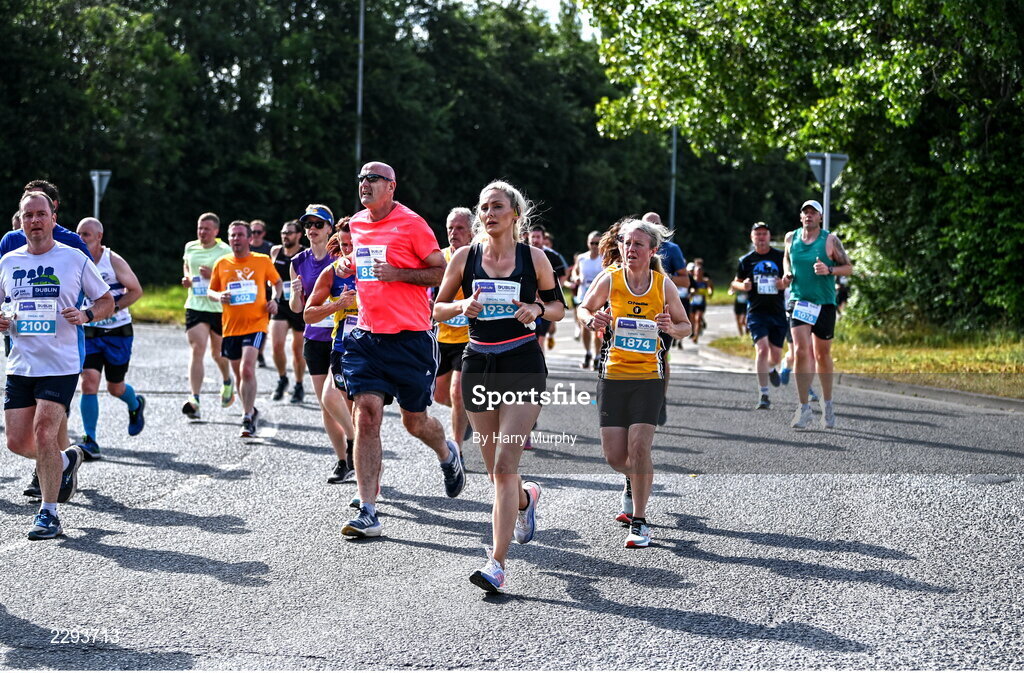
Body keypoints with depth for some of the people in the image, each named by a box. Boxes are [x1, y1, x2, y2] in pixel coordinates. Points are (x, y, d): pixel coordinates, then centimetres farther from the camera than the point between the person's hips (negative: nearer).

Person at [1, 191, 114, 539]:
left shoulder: (74, 259, -2)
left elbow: (107, 302, 6)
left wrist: (85, 315, -14)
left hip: (60, 365, -5)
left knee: (44, 432, -16)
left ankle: (49, 514, -5)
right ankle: (66, 460, 35)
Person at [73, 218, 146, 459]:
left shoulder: (113, 261, -11)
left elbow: (136, 290, -7)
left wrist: (112, 308, -18)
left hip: (118, 332, -2)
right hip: (90, 332, 3)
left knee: (115, 387, 10)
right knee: (89, 382, -14)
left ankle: (136, 406, 47)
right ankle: (90, 442, -12)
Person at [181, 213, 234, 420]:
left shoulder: (225, 251, -6)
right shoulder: (190, 247, 8)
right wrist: (187, 279, 6)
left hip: (220, 308, -2)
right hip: (195, 306, 2)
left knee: (218, 352, 13)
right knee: (197, 350, -13)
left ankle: (227, 382, 46)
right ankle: (194, 399, -20)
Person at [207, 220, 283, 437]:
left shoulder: (263, 261, 1)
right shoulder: (222, 264, 6)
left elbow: (277, 282, 15)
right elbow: (211, 290, 15)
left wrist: (275, 300, -3)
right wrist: (219, 296, -8)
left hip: (256, 324, -4)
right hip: (231, 327, 4)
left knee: (247, 369, -20)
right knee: (238, 373, 13)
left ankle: (248, 418, -16)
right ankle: (251, 411, 33)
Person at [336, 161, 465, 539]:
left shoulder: (411, 224, -8)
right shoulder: (356, 224, 11)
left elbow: (442, 272, -7)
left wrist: (397, 274, -18)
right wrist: (346, 265, 7)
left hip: (410, 337, -4)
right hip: (367, 335, 4)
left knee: (415, 422, 7)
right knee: (366, 415, -9)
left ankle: (447, 454, 44)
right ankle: (367, 513, -10)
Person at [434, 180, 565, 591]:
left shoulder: (533, 258, -1)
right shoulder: (465, 257, 3)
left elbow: (558, 307, 9)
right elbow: (438, 308, 8)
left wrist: (537, 309, -12)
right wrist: (463, 306, -12)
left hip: (523, 365, -3)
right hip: (478, 365, 3)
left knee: (505, 464, -14)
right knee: (495, 468, 11)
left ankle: (497, 564, -14)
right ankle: (526, 498, 48)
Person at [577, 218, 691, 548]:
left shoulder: (664, 285, -5)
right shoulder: (610, 280, -5)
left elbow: (685, 326, 7)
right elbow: (584, 308, 11)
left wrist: (670, 327, -15)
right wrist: (592, 320, -11)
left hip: (649, 375, -1)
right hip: (612, 373, 1)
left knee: (639, 447, -13)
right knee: (614, 455, 2)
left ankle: (639, 521, 1)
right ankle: (634, 482, 39)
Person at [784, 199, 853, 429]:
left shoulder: (830, 240, -4)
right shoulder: (791, 238, 5)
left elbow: (848, 267, 0)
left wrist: (829, 270, -18)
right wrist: (787, 273, 4)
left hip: (825, 304, -1)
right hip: (799, 302, 1)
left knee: (822, 355, 9)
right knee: (801, 351, -15)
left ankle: (827, 403, 28)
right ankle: (804, 408, -13)